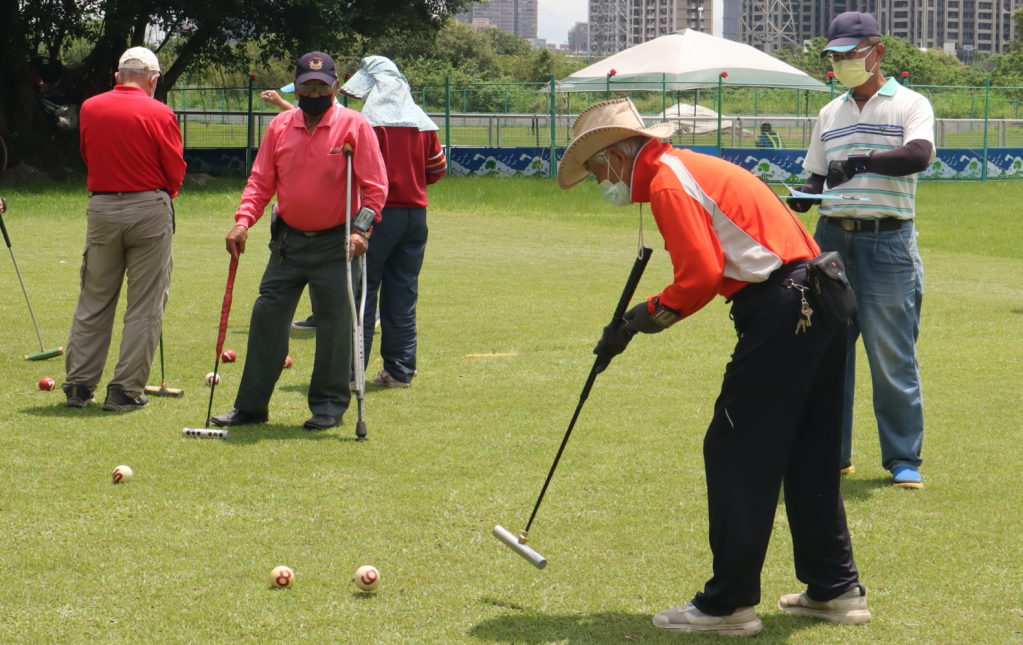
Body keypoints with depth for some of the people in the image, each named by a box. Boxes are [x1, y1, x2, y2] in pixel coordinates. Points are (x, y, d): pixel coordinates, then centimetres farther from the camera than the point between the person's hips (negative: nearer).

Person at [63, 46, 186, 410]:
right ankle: (126, 390, 2)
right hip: (150, 209, -3)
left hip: (102, 208, 3)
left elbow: (87, 157, 12)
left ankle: (79, 384, 12)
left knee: (93, 301, 11)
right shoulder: (159, 114, -8)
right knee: (145, 305, 3)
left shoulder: (90, 108, 2)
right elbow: (175, 172, -3)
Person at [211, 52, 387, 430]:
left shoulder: (354, 126, -6)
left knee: (335, 324, 1)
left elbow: (374, 186, -8)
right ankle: (251, 405, 10)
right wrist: (244, 221, -8)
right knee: (266, 317, 3)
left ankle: (329, 406, 13)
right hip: (288, 241, 4)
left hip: (335, 245, -4)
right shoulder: (280, 126, 5)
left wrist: (361, 229, -20)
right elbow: (261, 181, 7)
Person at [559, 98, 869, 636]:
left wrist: (652, 314, -3)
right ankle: (835, 588, 24)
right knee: (807, 454, 17)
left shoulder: (667, 182, -9)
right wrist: (633, 324, 18)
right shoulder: (688, 167, 22)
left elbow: (702, 274, -18)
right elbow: (712, 269, 22)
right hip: (824, 298, 10)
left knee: (733, 451, -3)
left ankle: (729, 603, 0)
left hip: (781, 310, -10)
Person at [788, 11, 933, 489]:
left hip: (888, 241, -5)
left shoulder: (909, 105, -1)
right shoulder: (829, 115, 17)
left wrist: (862, 161, -33)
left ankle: (904, 461, 3)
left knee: (892, 356, -5)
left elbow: (919, 155, -20)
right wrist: (803, 196, -2)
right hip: (832, 239, 5)